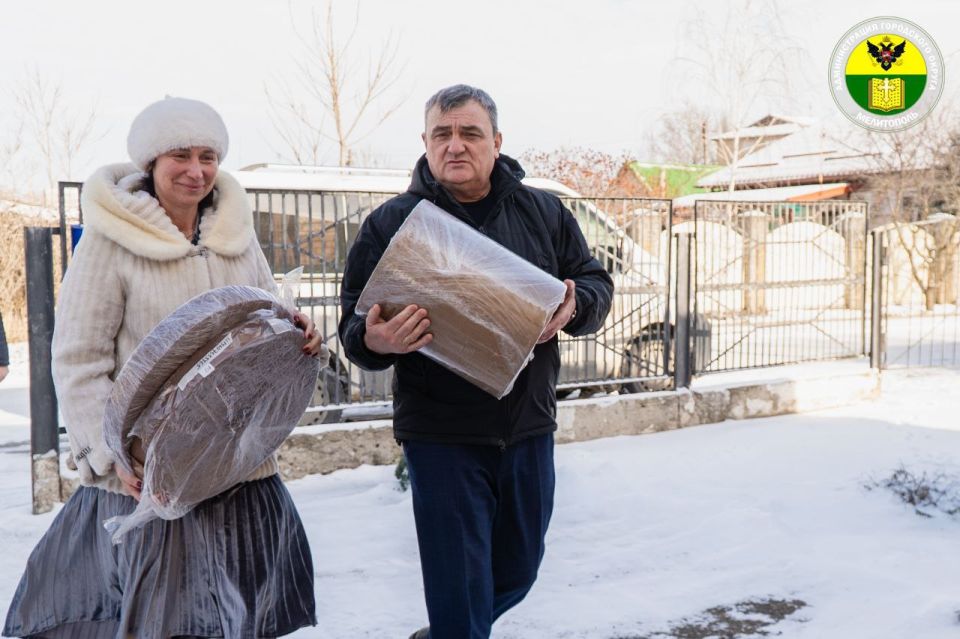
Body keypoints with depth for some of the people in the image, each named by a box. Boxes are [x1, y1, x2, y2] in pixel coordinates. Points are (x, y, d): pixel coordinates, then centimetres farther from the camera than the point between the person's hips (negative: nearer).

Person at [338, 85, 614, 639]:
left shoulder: (544, 213, 5)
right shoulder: (391, 223, -3)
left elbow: (597, 284, 9)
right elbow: (355, 325, -2)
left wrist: (574, 307, -15)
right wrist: (374, 342, -26)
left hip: (529, 427, 4)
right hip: (441, 435, -4)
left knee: (518, 570, 19)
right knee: (461, 588, 0)